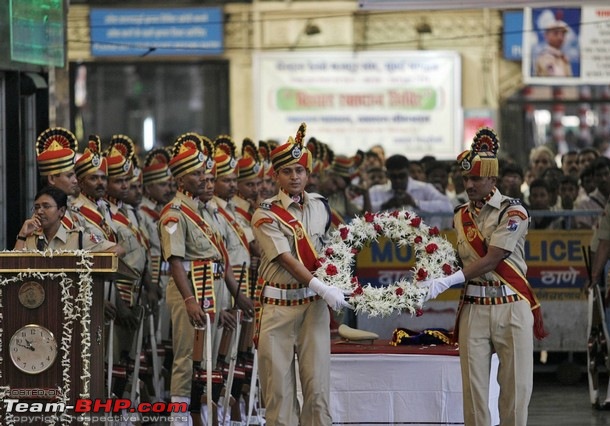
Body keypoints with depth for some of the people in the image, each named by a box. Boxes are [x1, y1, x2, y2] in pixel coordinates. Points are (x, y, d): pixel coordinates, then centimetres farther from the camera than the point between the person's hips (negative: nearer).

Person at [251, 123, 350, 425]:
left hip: (313, 304, 3)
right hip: (278, 305, -3)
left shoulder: (319, 206, 9)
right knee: (278, 381, -1)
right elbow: (287, 259, -15)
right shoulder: (266, 215, -6)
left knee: (317, 381, -2)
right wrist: (322, 287, -24)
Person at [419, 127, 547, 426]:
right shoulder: (460, 216, 11)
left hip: (511, 307, -4)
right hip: (473, 308, 4)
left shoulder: (512, 212, -7)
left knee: (515, 384, -1)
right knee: (473, 387, 0)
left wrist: (447, 282, -21)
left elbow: (491, 260, -15)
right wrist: (432, 278, -4)